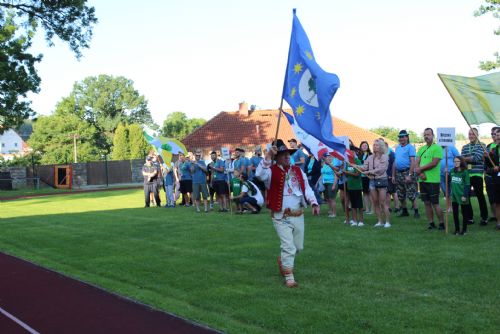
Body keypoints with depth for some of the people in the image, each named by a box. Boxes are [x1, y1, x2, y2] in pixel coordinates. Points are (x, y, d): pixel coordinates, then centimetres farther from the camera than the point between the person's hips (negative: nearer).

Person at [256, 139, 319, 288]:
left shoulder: (298, 171, 8)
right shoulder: (271, 171, -7)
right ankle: (289, 277, 1)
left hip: (298, 215, 5)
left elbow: (307, 188, 6)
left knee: (298, 247, 16)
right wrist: (268, 156, -34)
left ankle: (283, 260, 44)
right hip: (281, 217, -5)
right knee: (288, 247, -9)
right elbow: (260, 174, -29)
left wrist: (314, 203, -9)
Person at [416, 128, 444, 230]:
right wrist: (420, 173, -11)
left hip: (433, 180, -6)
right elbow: (417, 163, 8)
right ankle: (431, 223, 15)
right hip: (422, 180, 6)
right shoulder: (421, 149, 15)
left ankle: (442, 223, 6)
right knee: (427, 203, 8)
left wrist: (420, 169, -8)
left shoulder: (437, 148, -5)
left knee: (435, 203, -4)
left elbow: (434, 163, -15)